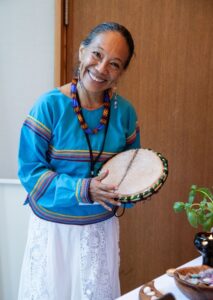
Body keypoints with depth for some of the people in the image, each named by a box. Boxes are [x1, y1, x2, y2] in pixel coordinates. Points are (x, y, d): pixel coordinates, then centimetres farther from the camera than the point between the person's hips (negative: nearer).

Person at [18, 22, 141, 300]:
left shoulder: (125, 112, -6)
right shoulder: (50, 105, -16)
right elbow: (29, 170, -14)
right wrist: (84, 190, -24)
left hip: (102, 227, 3)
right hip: (53, 226, -2)